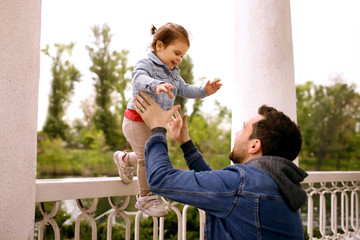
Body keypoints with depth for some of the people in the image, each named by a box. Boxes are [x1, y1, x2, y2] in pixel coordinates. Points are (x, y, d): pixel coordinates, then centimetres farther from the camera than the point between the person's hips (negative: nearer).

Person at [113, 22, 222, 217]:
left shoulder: (173, 73, 12)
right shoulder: (146, 64, -16)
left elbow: (184, 90, 14)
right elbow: (139, 79, -37)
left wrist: (204, 91, -2)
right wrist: (156, 84, -58)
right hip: (138, 120, -8)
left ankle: (124, 159, 43)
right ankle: (146, 198, 14)